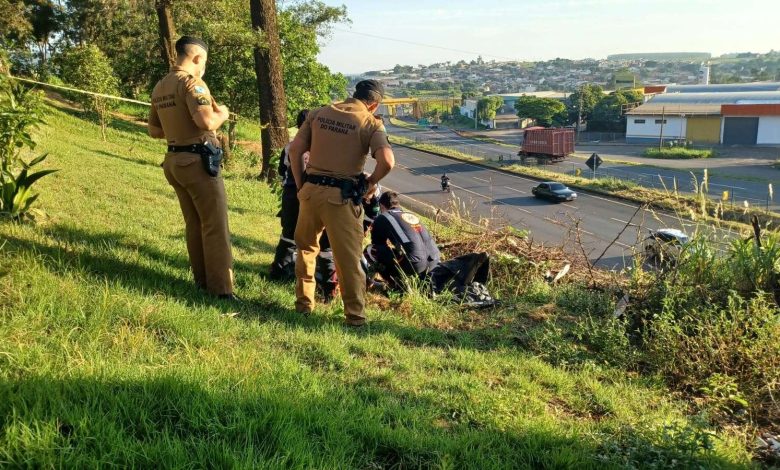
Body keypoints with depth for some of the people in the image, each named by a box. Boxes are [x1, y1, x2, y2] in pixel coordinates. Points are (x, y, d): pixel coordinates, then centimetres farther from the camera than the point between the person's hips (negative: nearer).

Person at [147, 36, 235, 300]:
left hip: (175, 161, 9)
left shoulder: (159, 87, 13)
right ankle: (221, 290, -3)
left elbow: (154, 131, 19)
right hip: (198, 161, -9)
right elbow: (206, 121, -26)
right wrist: (222, 113, -7)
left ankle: (202, 282, 23)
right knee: (215, 226, -4)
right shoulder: (191, 82, -14)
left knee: (194, 224, 16)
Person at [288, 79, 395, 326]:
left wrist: (300, 185, 12)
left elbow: (294, 150, 5)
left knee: (306, 247, 23)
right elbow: (387, 161, -20)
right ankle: (355, 314, 11)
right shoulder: (371, 123, -5)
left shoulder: (318, 113, 8)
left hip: (311, 190, 4)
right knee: (348, 257, 6)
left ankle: (303, 303, 31)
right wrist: (371, 182, -2)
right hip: (342, 197, -4)